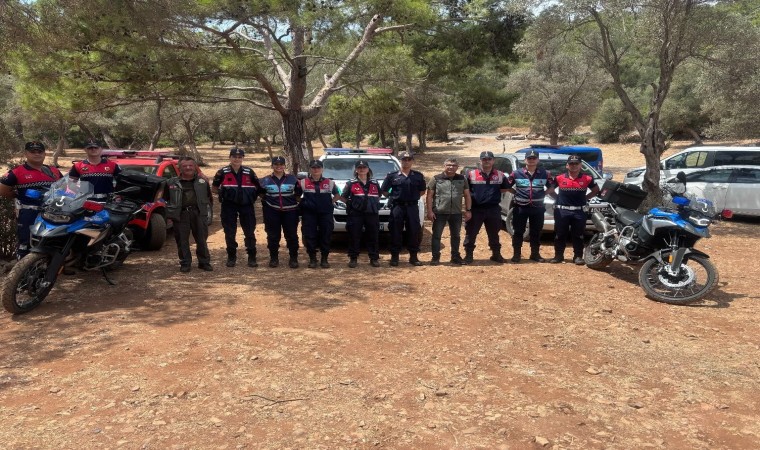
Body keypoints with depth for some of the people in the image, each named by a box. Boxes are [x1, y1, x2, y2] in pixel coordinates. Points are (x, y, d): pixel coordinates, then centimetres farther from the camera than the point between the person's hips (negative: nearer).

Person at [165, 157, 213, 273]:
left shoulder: (203, 182, 11)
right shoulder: (172, 183, 8)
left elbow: (209, 198, 18)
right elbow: (166, 200, 12)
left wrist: (206, 209, 9)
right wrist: (171, 213, 4)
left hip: (198, 213, 1)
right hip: (181, 214, 0)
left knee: (202, 239, 4)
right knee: (182, 241, 3)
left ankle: (204, 262, 16)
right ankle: (185, 264, 14)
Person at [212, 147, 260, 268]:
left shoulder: (249, 172, 3)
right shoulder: (222, 172, 0)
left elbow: (257, 187, 14)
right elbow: (214, 188, 11)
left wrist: (252, 195, 1)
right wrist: (223, 193, -2)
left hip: (246, 205, 1)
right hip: (229, 205, 0)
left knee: (250, 232, 2)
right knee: (230, 233, 5)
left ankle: (252, 258, 11)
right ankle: (231, 257, 19)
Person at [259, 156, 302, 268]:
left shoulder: (292, 179, 5)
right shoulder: (265, 180, 6)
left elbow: (299, 193, 13)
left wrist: (294, 200, 5)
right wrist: (266, 200, 11)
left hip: (290, 211, 0)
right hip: (272, 212, 0)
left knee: (292, 235, 0)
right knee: (273, 236, 4)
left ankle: (293, 259, 11)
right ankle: (274, 258, 17)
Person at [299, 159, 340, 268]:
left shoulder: (330, 183, 6)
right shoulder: (303, 182, 3)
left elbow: (337, 195, 17)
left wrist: (331, 202, 5)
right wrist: (302, 203, 4)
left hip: (326, 214, 1)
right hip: (309, 214, -1)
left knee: (326, 237, 2)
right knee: (310, 237, -1)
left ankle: (324, 259, 12)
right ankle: (312, 259, 10)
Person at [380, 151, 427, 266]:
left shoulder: (418, 176, 8)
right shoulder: (392, 176, 2)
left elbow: (422, 191, 17)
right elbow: (383, 191, 7)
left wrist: (414, 197, 6)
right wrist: (393, 197, 4)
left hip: (412, 206, 2)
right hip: (397, 207, -2)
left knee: (414, 232, 3)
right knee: (396, 232, 1)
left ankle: (413, 257, 13)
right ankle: (394, 257, 10)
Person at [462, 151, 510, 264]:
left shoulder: (500, 175, 5)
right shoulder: (471, 174, -3)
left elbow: (505, 188, 17)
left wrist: (494, 192, 7)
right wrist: (472, 195, -5)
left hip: (493, 209, 2)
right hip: (475, 209, -2)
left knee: (494, 233, 13)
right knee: (471, 233, 1)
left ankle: (496, 254, 25)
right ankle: (468, 255, 11)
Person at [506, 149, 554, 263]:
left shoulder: (545, 173, 2)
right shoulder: (516, 173, -2)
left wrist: (544, 194, 4)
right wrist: (517, 193, 2)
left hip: (538, 208, 1)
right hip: (520, 207, -1)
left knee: (536, 232, 10)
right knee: (518, 232, 3)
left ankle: (535, 254, 22)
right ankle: (516, 254, 12)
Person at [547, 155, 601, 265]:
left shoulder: (587, 179, 1)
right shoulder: (559, 178, 0)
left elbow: (596, 190, 14)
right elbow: (549, 190, 13)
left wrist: (585, 198, 5)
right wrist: (559, 198, 5)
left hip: (579, 211, 0)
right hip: (561, 211, 0)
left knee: (578, 236, 5)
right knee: (560, 235, 5)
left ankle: (578, 256, 12)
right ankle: (558, 255, 13)